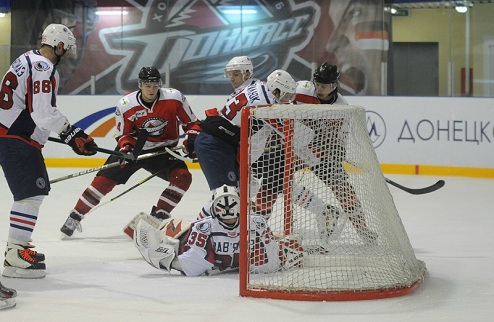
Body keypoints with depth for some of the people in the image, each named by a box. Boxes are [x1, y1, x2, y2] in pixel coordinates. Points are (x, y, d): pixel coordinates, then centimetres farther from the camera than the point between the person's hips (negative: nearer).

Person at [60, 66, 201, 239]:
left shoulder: (174, 98, -16)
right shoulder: (126, 105, -16)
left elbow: (191, 122, -4)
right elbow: (123, 134, -5)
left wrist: (191, 139, -22)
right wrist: (125, 147, -25)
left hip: (163, 150, 1)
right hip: (134, 148, -1)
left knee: (183, 177, -22)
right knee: (104, 180, -10)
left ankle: (158, 217, -12)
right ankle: (74, 218, 2)